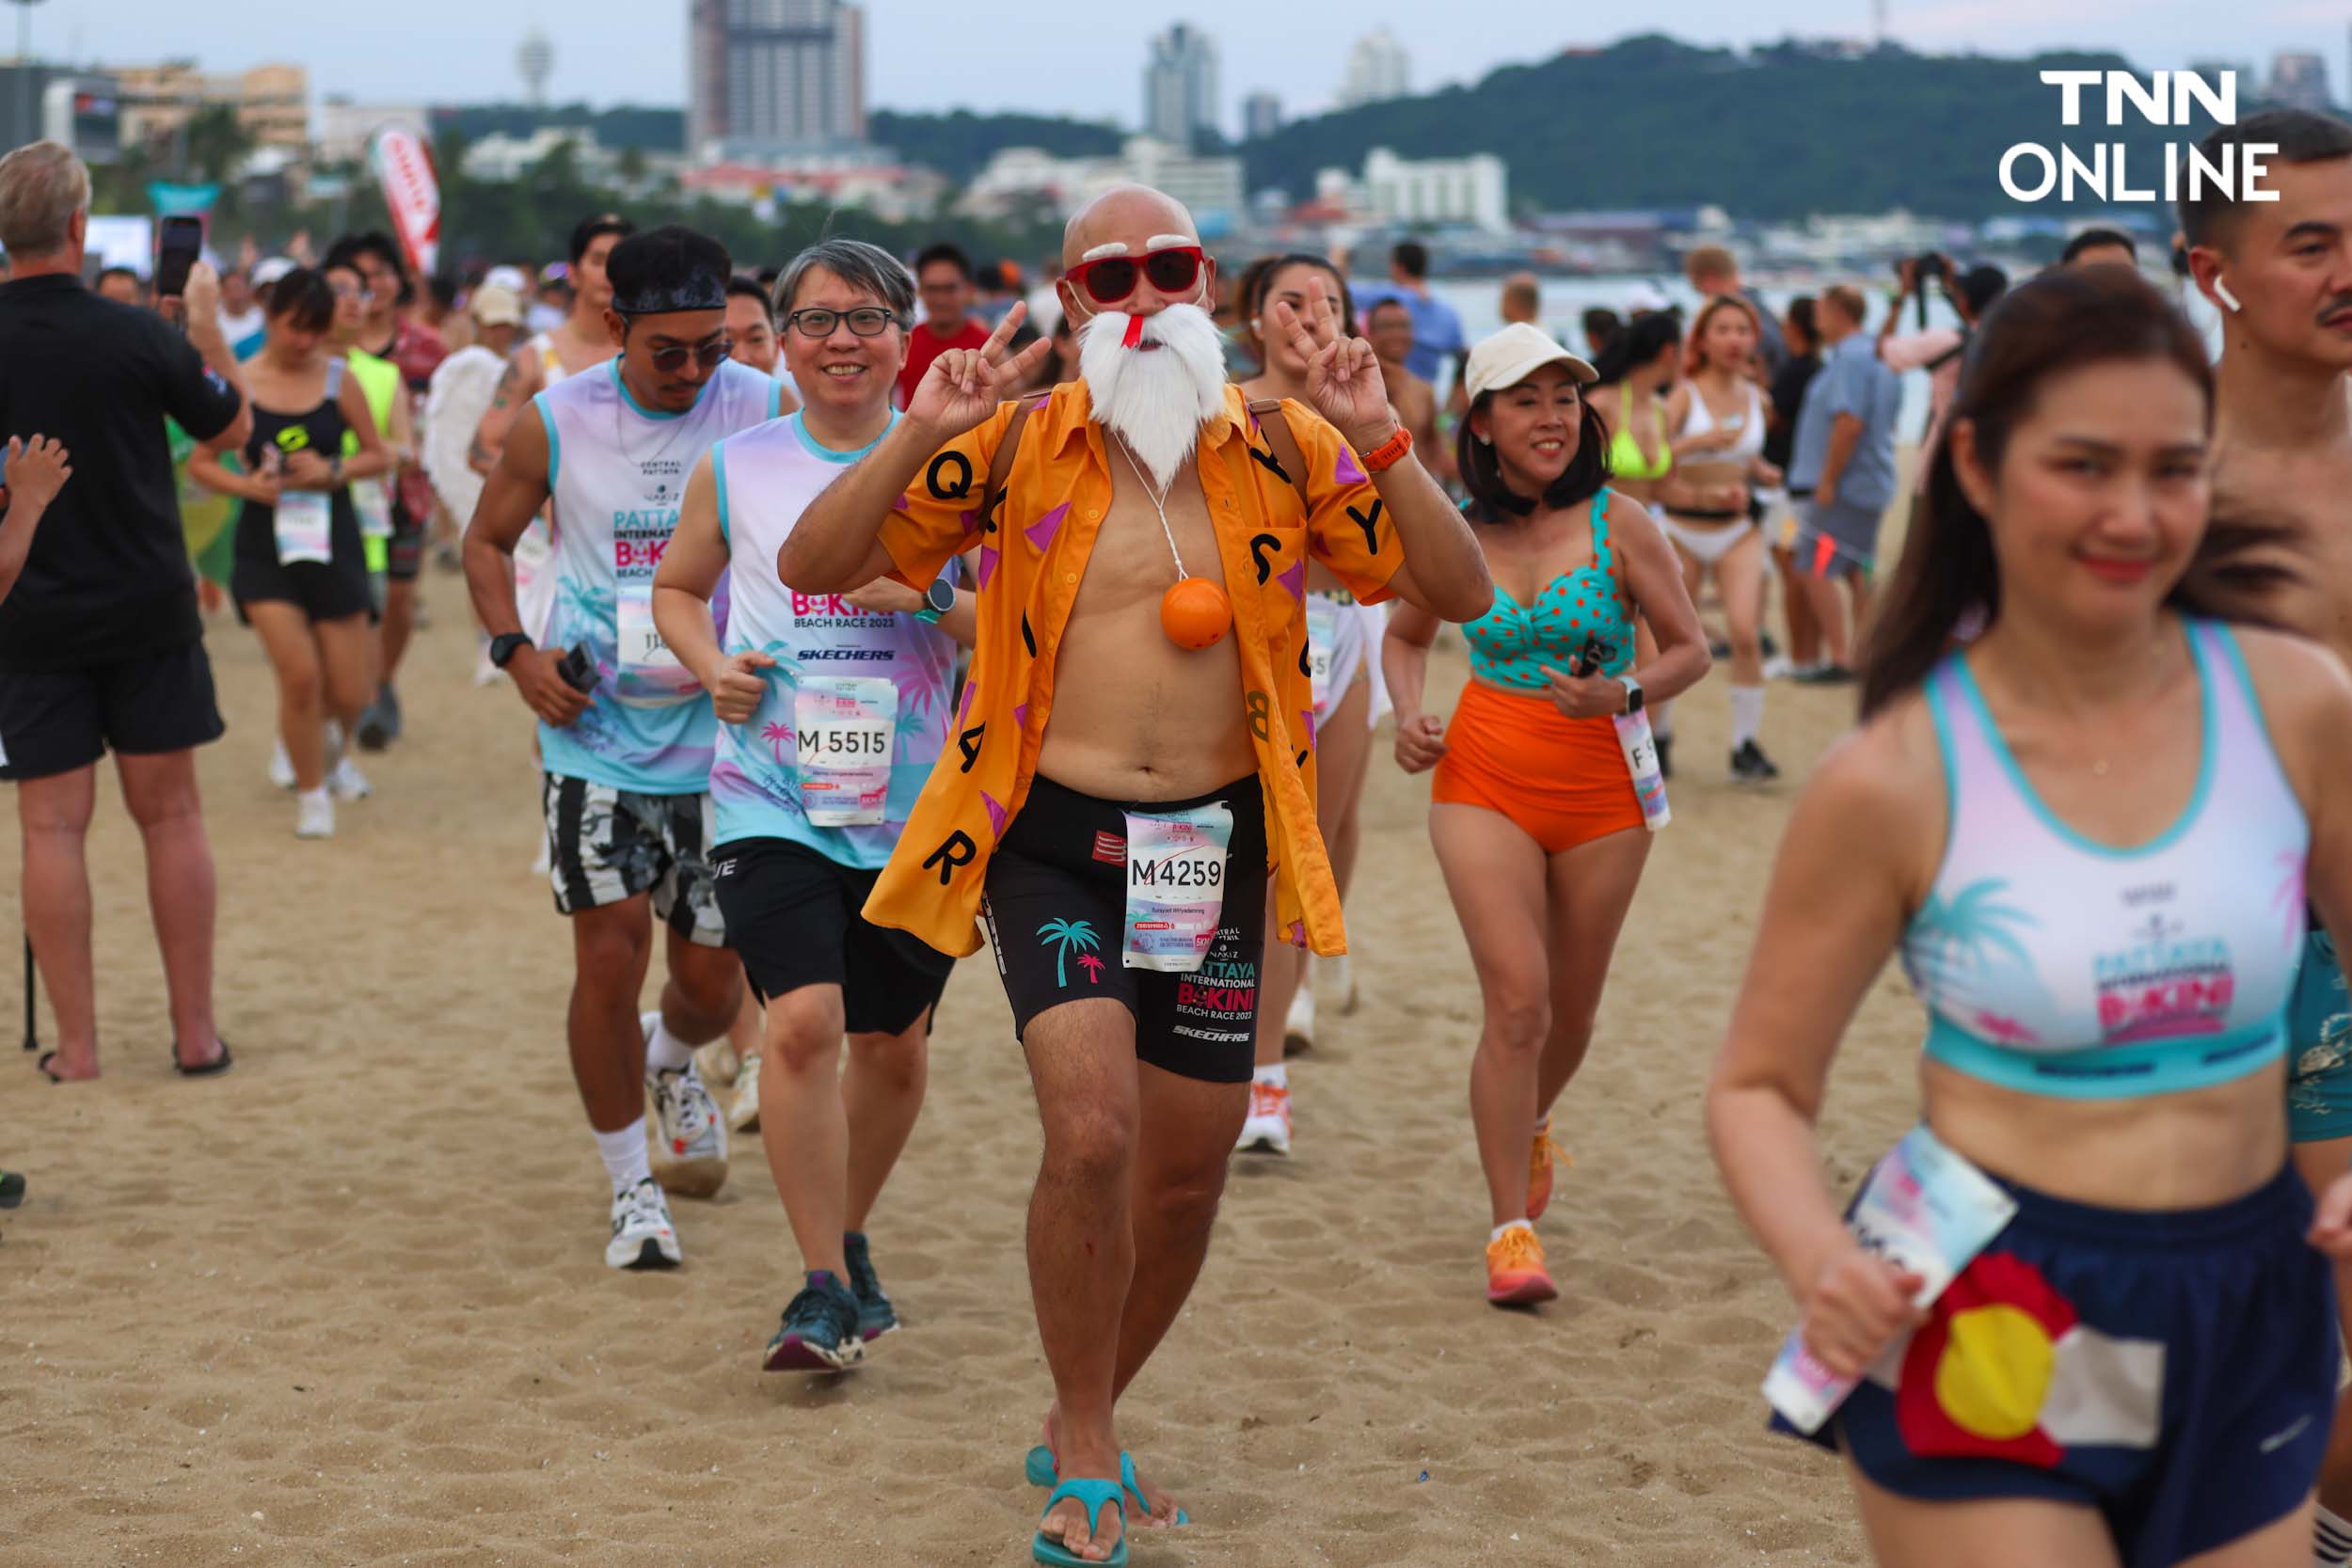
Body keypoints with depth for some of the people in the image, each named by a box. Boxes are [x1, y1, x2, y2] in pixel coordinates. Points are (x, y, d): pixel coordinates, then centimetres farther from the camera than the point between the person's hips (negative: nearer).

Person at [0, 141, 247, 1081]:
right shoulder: (139, 336, -10)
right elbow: (232, 426, 6)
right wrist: (207, 322, 18)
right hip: (149, 614, 0)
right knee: (171, 815, 9)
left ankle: (76, 1046, 5)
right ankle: (196, 1033, 12)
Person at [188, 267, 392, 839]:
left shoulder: (338, 379, -1)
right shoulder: (240, 383, -4)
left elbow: (379, 455, 6)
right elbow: (200, 462, 1)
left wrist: (334, 470, -13)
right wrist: (247, 485, -17)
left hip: (332, 541, 2)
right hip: (266, 547, -2)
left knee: (348, 695, 5)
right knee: (300, 676, -14)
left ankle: (328, 756, 41)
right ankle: (311, 793, 10)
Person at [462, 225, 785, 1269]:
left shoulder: (769, 412, -7)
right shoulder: (556, 422, -4)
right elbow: (487, 538, 11)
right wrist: (515, 651, -4)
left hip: (725, 737, 1)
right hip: (595, 730, 0)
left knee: (712, 977, 7)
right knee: (610, 952, -9)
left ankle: (670, 1062, 45)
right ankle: (630, 1186, 10)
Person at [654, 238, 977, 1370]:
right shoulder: (735, 469, 4)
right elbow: (676, 587, 19)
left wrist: (925, 598, -18)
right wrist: (713, 669, 0)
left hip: (916, 804, 1)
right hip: (773, 798, -1)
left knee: (893, 1046, 12)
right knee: (804, 1021, -18)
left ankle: (847, 1238, 37)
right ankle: (824, 1288, -7)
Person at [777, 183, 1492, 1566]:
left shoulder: (1284, 454, 2)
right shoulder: (1020, 448, -1)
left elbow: (1463, 595, -4)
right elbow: (815, 566, -5)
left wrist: (1377, 442, -18)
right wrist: (919, 437, -20)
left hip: (1215, 843, 3)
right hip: (1053, 835, -3)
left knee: (1188, 1176, 10)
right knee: (1093, 1131, -21)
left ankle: (1081, 1429, 36)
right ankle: (1089, 1452, 2)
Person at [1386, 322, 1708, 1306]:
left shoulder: (1618, 524, -6)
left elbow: (1691, 651, -1)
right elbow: (1406, 636, 20)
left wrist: (1625, 695, -20)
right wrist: (1411, 714, 1)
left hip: (1601, 792, 0)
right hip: (1484, 783, 0)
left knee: (1571, 1010, 13)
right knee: (1516, 1002, -14)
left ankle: (1530, 1125, 48)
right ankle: (1510, 1230, -7)